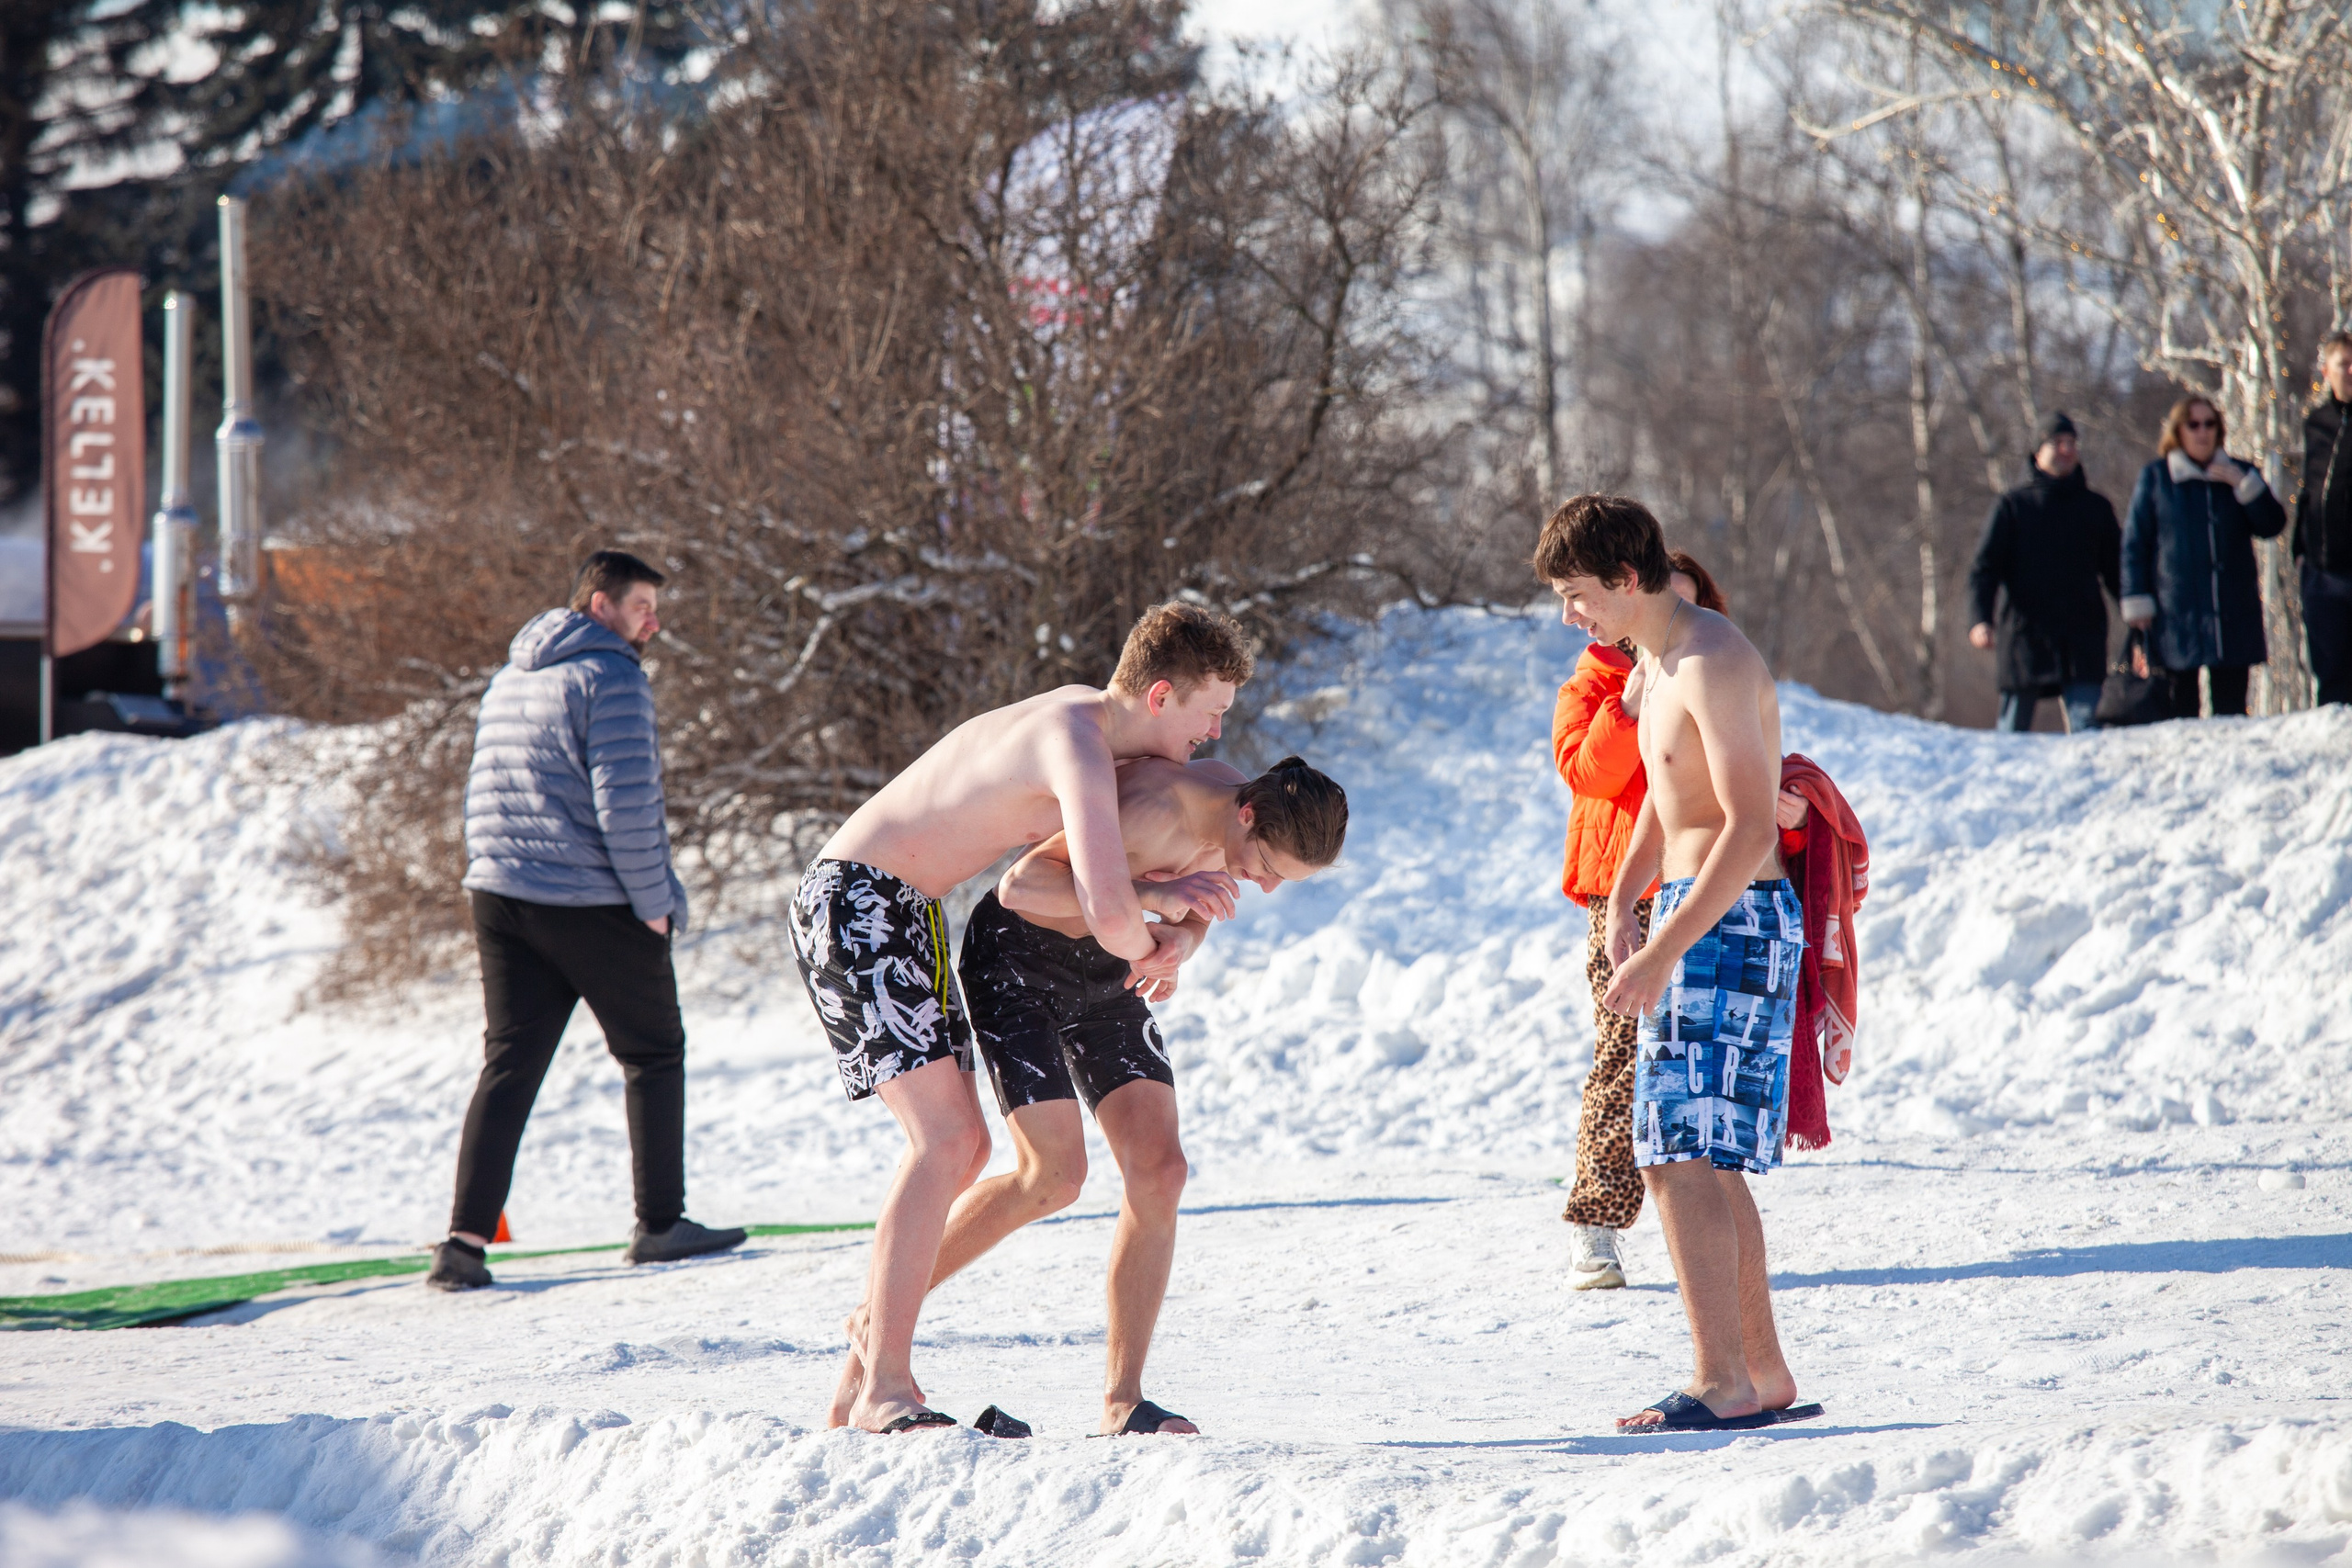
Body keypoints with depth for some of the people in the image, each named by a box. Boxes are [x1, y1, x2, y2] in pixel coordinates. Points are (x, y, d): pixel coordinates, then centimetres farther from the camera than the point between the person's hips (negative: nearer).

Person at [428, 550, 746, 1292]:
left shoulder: (508, 680, 17)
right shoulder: (610, 678, -12)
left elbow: (485, 795, 21)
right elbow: (626, 806, -19)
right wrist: (653, 901, -11)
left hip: (500, 898, 7)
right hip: (594, 906, -7)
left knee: (508, 1065, 5)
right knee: (653, 1055, 10)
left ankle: (466, 1239, -6)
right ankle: (659, 1224, 13)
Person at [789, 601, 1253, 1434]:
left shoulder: (1087, 713, 10)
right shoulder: (1079, 749, -22)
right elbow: (1107, 915, -35)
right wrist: (1149, 948, -10)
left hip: (906, 914, 10)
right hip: (853, 905, -10)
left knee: (960, 1146, 8)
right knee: (946, 1140, -18)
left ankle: (860, 1381, 13)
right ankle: (886, 1390, -17)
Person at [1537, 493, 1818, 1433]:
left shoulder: (1713, 665, -17)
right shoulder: (1655, 665, 15)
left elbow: (1749, 828, -23)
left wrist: (1662, 953, -25)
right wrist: (1622, 905, 9)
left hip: (1734, 923, -11)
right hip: (1695, 922, 11)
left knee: (1683, 1158, -14)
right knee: (1707, 1162, 13)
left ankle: (1721, 1386, -15)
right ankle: (1767, 1380, 18)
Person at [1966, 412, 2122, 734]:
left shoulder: (2096, 508, 14)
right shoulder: (2012, 505, 6)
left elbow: (2115, 569, 18)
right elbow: (1985, 567, 0)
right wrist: (1982, 619, -16)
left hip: (2082, 642, 1)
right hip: (2025, 635, -1)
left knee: (2085, 726, -14)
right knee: (2012, 730, 4)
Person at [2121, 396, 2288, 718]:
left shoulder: (2239, 475, 13)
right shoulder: (2154, 478, 7)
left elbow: (2272, 526, 3)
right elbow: (2135, 543, 7)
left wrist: (2244, 484, -9)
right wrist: (2137, 601, -1)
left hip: (2233, 616, 2)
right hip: (2175, 615, -2)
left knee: (2231, 707, -1)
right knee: (2181, 707, -5)